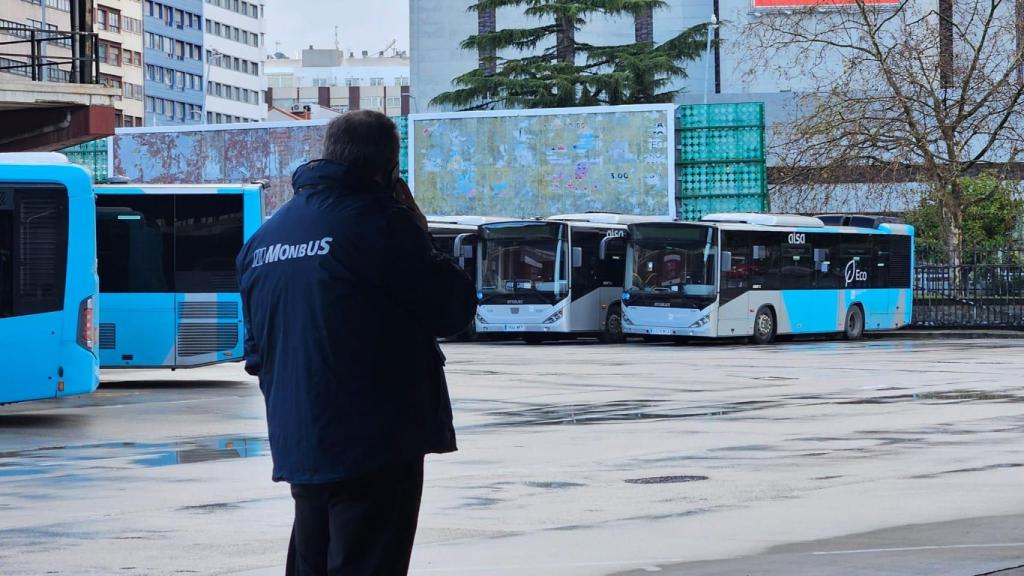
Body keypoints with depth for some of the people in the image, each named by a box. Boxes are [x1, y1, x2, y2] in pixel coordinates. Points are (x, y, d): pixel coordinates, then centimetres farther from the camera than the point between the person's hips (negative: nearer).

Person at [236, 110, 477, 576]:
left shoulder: (263, 238, 10)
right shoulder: (381, 222, -12)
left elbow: (256, 351, 18)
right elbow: (455, 309, -7)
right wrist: (420, 235, 4)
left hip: (297, 446, 7)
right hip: (377, 445, -7)